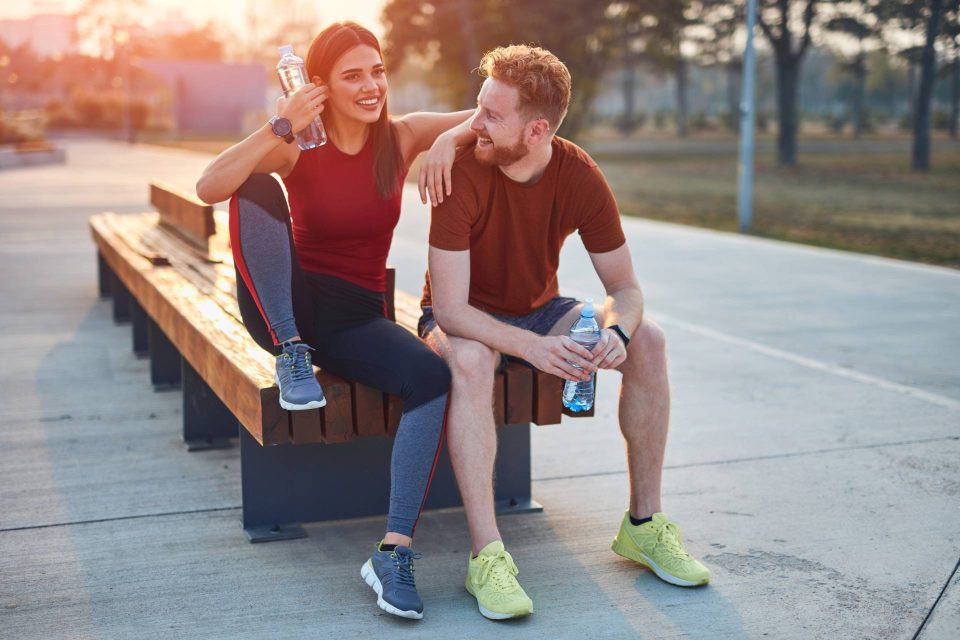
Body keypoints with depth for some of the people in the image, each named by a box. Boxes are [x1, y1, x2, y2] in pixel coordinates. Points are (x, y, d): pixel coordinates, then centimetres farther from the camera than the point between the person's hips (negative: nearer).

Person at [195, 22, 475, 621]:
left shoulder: (403, 137, 0)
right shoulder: (297, 147, -5)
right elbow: (209, 187, -21)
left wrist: (448, 142, -23)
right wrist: (281, 129, -28)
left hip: (355, 317, 2)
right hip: (285, 306, -1)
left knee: (433, 378, -29)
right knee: (255, 188, -24)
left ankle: (394, 551, -26)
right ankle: (292, 354, -17)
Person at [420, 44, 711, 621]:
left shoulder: (580, 177, -16)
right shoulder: (464, 173, -27)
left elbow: (625, 287, -11)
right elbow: (450, 308, -30)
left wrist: (617, 332, -35)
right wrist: (531, 348, -44)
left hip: (539, 310, 4)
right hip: (466, 320, -3)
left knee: (648, 340, -17)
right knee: (470, 362, -38)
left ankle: (644, 522, -6)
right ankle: (487, 555, -35)